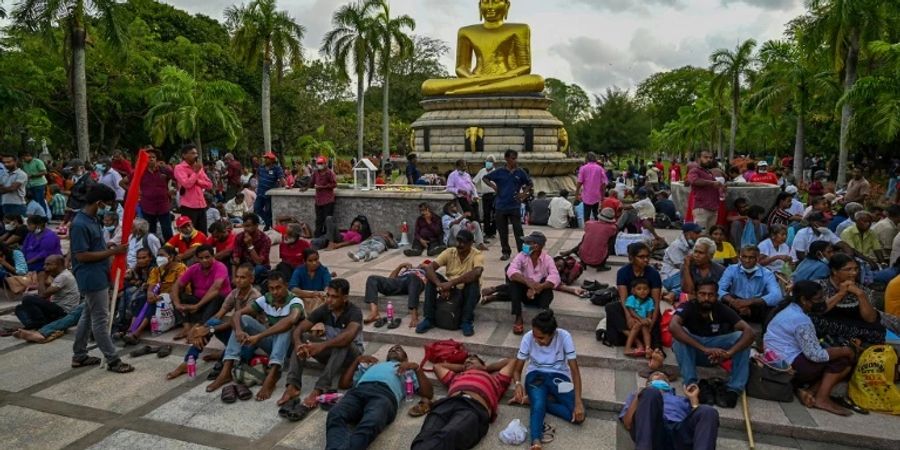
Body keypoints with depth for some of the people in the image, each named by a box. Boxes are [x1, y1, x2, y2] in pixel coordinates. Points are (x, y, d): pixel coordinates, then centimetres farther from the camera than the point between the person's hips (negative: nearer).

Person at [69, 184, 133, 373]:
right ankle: (113, 360, 4)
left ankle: (79, 356, 30)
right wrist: (112, 252, -20)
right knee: (100, 319, -3)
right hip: (92, 278, -10)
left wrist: (108, 247, 6)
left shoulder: (92, 219, 9)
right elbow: (81, 255, -22)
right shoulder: (80, 224, -21)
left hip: (97, 276, 10)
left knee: (88, 316, 18)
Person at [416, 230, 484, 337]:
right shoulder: (449, 252, -6)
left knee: (473, 280, -33)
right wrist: (440, 285, -36)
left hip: (468, 293, -3)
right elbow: (428, 268, -18)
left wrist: (451, 283, -41)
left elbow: (476, 273, -38)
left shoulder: (477, 255, -15)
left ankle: (467, 321, -24)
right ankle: (429, 319, -15)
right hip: (449, 290, 3)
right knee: (432, 277, -19)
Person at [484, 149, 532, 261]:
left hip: (514, 206, -1)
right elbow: (485, 178, 9)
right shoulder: (499, 172, -1)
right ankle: (505, 252, 21)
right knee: (503, 231, 9)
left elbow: (529, 184, 13)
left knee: (518, 231, -2)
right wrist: (493, 186, -5)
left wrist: (523, 193, -1)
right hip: (500, 206, 1)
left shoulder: (520, 172, 1)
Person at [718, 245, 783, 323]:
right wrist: (734, 302, -37)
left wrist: (749, 302, -36)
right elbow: (719, 290, -17)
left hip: (758, 311, 0)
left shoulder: (767, 274, -4)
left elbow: (777, 296, -23)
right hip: (736, 309, 0)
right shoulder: (731, 270, -3)